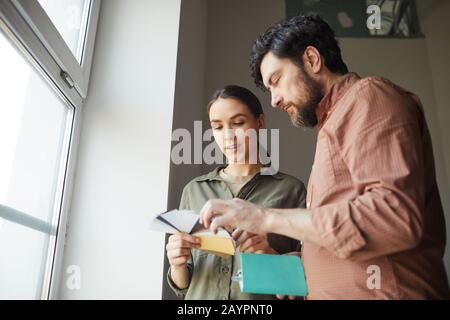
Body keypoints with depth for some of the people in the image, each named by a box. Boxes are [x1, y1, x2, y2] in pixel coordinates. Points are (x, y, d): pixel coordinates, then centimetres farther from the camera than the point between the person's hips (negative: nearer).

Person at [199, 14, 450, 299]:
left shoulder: (368, 96, -9)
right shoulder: (337, 121, 16)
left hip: (380, 291, -9)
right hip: (342, 291, 9)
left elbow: (395, 215, -25)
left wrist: (268, 218, -21)